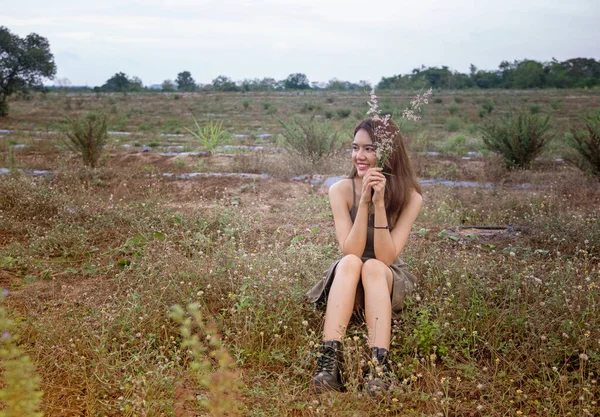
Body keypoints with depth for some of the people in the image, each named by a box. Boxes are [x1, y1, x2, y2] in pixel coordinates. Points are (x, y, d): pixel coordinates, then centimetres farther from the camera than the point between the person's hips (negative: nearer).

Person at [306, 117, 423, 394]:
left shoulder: (410, 197, -13)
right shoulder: (341, 190, -12)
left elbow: (386, 256, -22)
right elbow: (350, 252, -20)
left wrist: (379, 203, -29)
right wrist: (364, 202, -29)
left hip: (389, 281, 0)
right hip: (346, 280, 1)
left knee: (373, 267, -34)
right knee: (350, 263, -34)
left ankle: (380, 368, -46)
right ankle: (328, 364, -46)